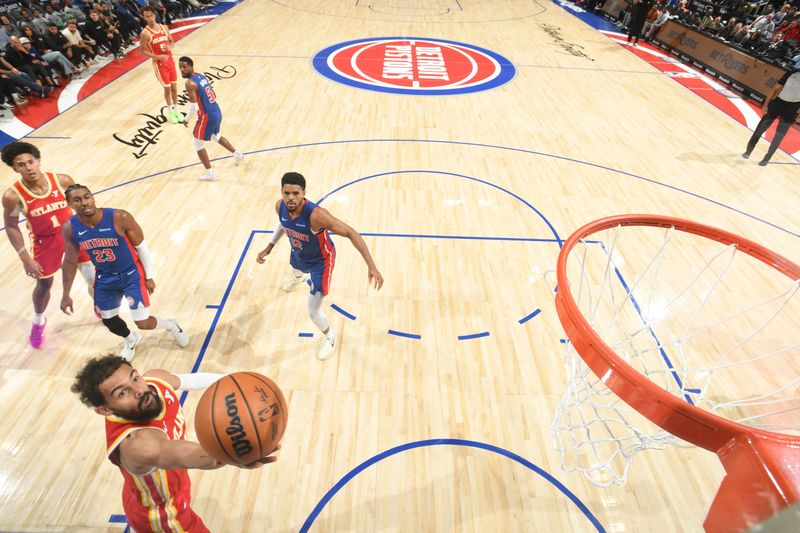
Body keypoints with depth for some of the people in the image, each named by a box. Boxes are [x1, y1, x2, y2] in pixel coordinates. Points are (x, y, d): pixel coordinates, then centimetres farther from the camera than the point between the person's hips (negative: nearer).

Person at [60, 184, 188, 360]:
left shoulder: (120, 217, -27)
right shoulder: (69, 228, -15)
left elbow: (141, 246, -13)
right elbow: (70, 261, 1)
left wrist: (149, 277, -6)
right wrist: (66, 295, 4)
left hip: (131, 273, -4)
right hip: (105, 278, 4)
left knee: (143, 323, -4)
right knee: (109, 321, 16)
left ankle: (171, 325, 30)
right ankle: (131, 340, 49)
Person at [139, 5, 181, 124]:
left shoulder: (164, 28, 1)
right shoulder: (145, 33, -13)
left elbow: (171, 41, 15)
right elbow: (143, 51, -10)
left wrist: (169, 47, -9)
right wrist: (158, 57, -23)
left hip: (170, 60, 5)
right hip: (159, 63, -5)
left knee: (174, 87, 10)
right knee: (167, 88, 2)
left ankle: (176, 110, 25)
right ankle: (170, 111, 19)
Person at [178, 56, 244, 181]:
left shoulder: (190, 83, -17)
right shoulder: (201, 76, 9)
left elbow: (194, 107, -20)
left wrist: (187, 120, -4)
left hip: (207, 116, -8)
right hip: (217, 112, 8)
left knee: (198, 144, 7)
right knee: (215, 136, 36)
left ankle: (210, 173, 9)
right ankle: (237, 154, 45)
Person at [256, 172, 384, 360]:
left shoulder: (316, 214, -44)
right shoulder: (280, 207, -22)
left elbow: (351, 233, -42)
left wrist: (371, 266, -49)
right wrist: (269, 247, 4)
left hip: (320, 261, -6)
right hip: (298, 254, 7)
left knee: (313, 313, -4)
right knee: (296, 269, 43)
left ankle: (329, 336, 31)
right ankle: (300, 277, 85)